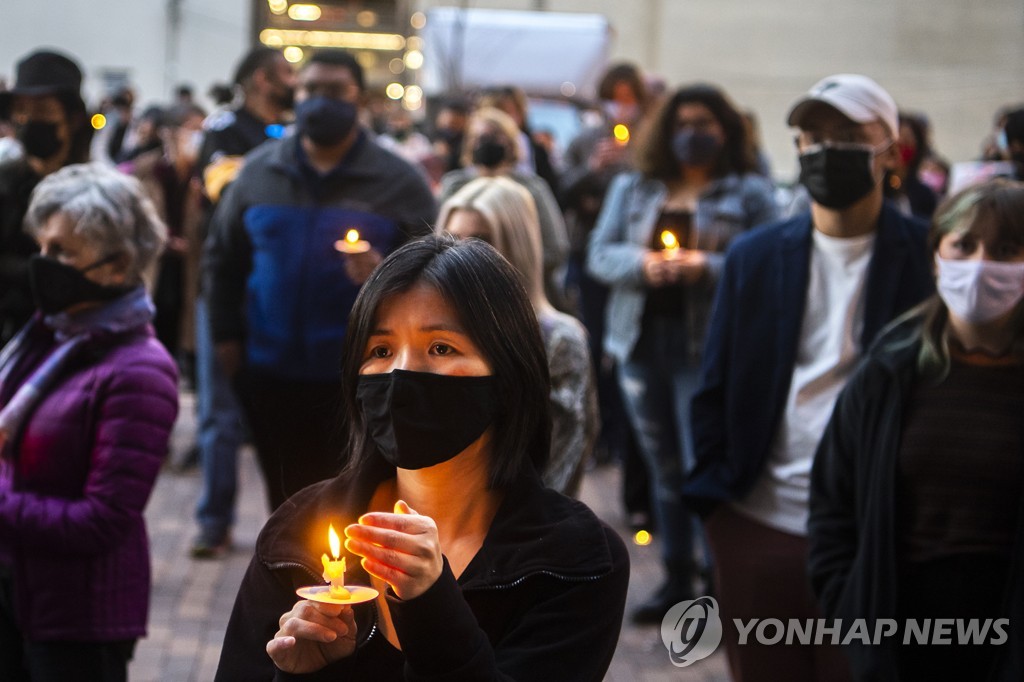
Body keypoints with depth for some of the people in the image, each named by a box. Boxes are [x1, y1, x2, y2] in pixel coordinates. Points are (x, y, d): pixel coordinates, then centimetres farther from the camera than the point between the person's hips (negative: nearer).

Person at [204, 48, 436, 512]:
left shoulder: (398, 182, -1)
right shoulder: (259, 171, 7)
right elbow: (223, 256, 14)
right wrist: (225, 334, 7)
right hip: (271, 374, 3)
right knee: (288, 499, 13)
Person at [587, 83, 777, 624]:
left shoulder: (749, 193, 2)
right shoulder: (633, 188, 14)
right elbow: (599, 254, 7)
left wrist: (707, 267, -20)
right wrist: (643, 263, -13)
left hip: (707, 345, -5)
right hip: (642, 339, 5)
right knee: (664, 467, 12)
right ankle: (676, 579, 22)